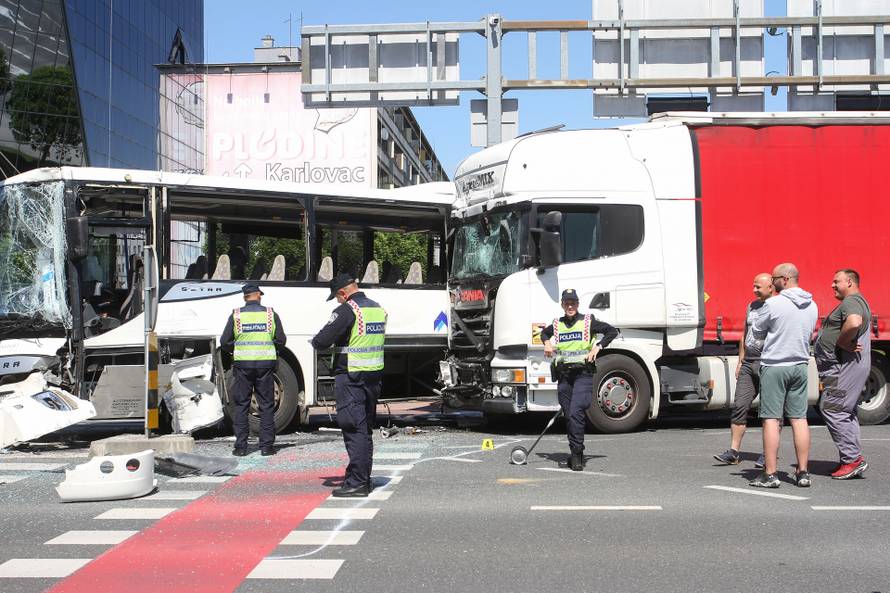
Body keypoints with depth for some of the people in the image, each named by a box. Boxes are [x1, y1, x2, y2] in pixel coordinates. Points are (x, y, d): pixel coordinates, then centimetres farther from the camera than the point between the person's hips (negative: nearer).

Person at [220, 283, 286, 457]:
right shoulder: (271, 314, 2)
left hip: (243, 364, 0)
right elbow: (281, 340, 2)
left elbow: (225, 342, 1)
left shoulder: (236, 315, 1)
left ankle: (240, 446, 6)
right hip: (266, 363, 0)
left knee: (241, 405, 7)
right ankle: (267, 445, 7)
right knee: (266, 405, 7)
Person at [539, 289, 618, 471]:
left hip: (583, 374, -4)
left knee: (576, 412, -19)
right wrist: (547, 343, 14)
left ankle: (576, 455, -15)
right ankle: (577, 455, 18)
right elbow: (544, 332, 35)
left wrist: (598, 347, -4)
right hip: (564, 375, 4)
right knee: (568, 416, 7)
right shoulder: (557, 325, 14)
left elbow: (612, 331, 7)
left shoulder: (588, 322, 3)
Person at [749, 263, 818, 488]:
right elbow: (808, 333, 15)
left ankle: (770, 474, -2)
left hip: (774, 366, -6)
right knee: (799, 419, 9)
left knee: (771, 419, -2)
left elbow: (757, 332, -2)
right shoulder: (812, 306, 7)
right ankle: (803, 472, 12)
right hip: (800, 365, 6)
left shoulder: (773, 304, -13)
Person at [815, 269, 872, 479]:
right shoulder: (857, 302, 22)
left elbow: (854, 322, -36)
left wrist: (842, 342, -22)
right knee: (845, 412, 14)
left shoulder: (851, 302, -14)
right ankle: (851, 460, 19)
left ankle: (853, 458, -11)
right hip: (847, 366, 11)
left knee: (831, 409, -12)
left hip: (845, 366, -11)